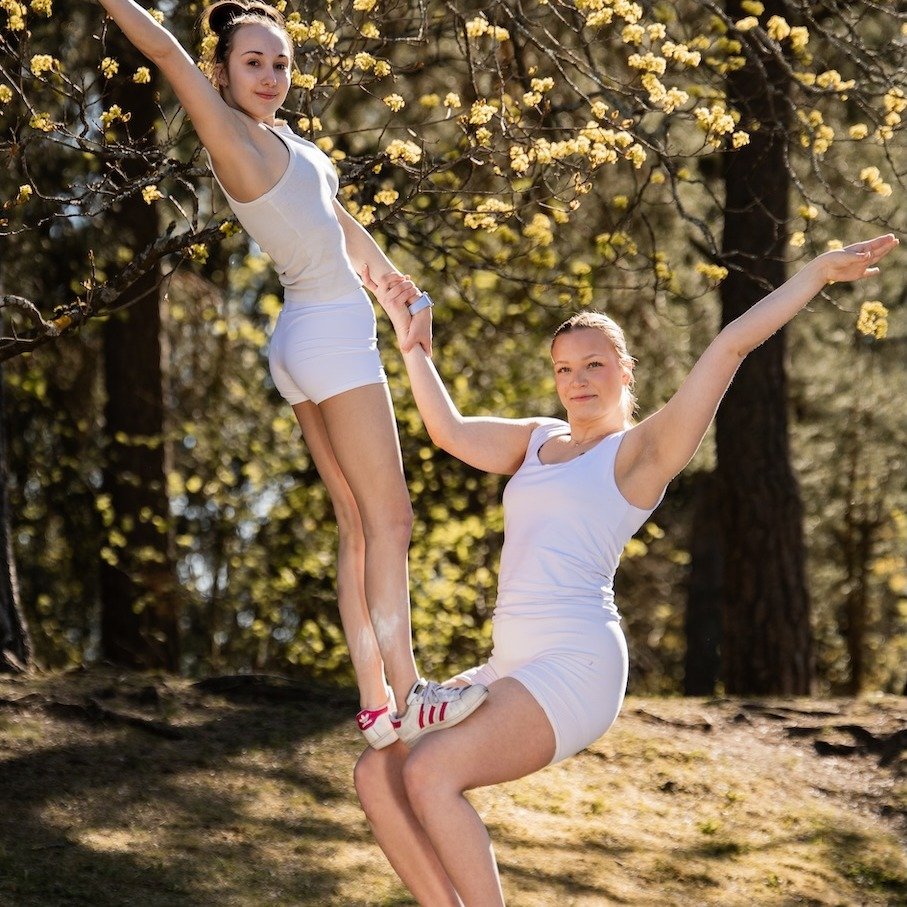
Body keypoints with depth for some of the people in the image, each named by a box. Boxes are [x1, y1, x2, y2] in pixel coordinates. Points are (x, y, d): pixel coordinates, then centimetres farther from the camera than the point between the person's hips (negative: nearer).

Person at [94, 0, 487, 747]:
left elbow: (342, 225, 20)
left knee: (359, 527, 8)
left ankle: (375, 702, 9)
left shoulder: (280, 141, 14)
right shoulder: (235, 138, -12)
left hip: (310, 342, 9)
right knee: (389, 518, -9)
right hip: (331, 337, -9)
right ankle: (408, 694, -11)